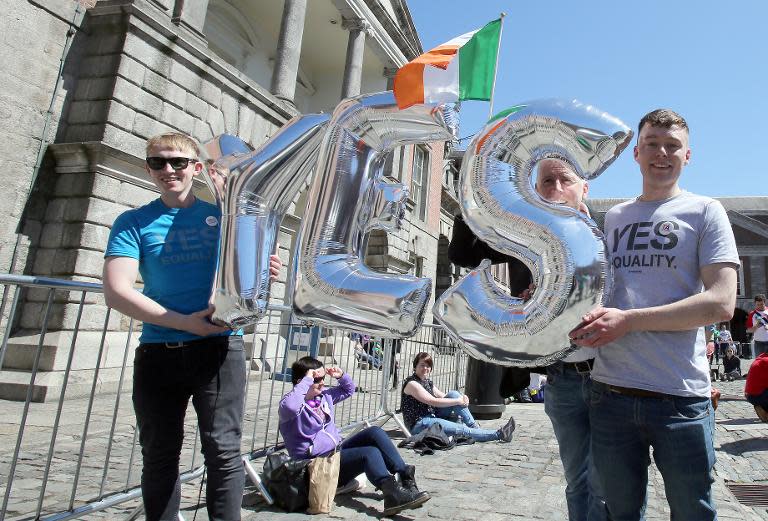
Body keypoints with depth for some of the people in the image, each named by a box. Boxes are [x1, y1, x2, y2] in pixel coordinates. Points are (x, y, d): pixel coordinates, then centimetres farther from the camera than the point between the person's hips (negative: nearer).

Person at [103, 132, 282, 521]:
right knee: (159, 456, 13)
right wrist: (184, 322, -16)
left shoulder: (222, 215, 9)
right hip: (158, 352, 1)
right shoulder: (133, 223, 6)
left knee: (223, 450, -1)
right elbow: (116, 292, -6)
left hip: (220, 347, 0)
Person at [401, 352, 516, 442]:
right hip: (418, 425, -8)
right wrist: (458, 401, -18)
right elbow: (433, 402, -22)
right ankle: (499, 434, -16)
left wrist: (462, 398, -10)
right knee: (461, 429, -22)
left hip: (432, 417, 8)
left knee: (453, 394, -8)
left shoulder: (428, 383, 14)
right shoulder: (412, 383, -15)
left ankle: (475, 427, -11)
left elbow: (444, 396, 10)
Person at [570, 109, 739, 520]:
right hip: (609, 391, 4)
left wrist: (627, 320, -17)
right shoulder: (613, 217, 14)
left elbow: (721, 303, -10)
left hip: (680, 397, -3)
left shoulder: (704, 211, 2)